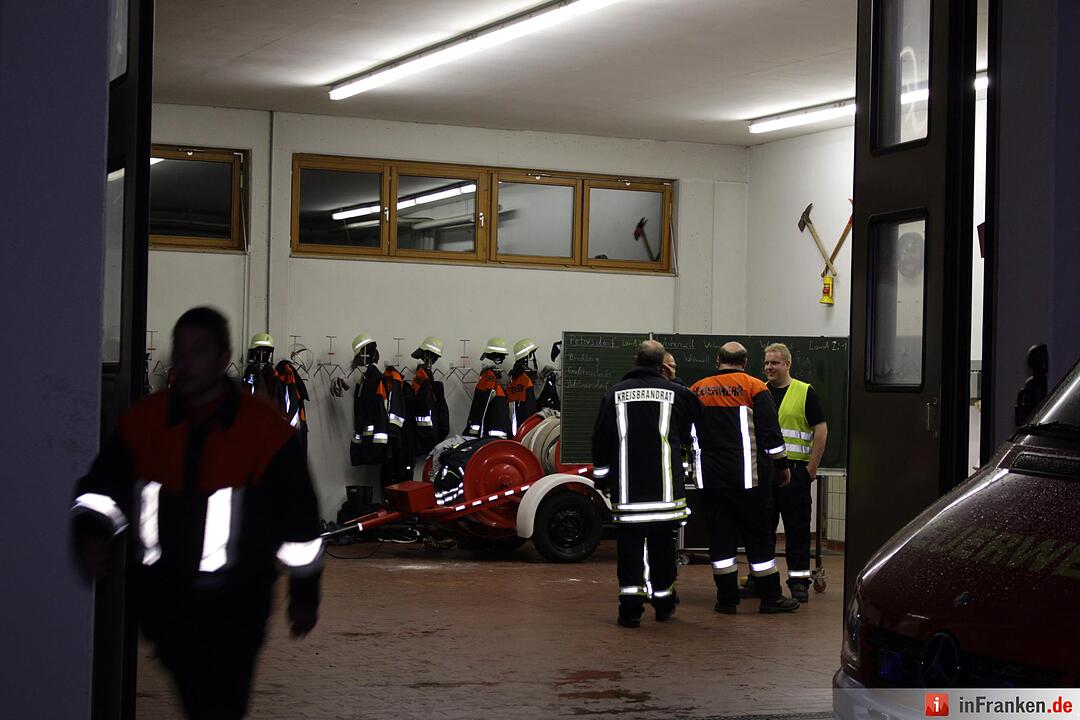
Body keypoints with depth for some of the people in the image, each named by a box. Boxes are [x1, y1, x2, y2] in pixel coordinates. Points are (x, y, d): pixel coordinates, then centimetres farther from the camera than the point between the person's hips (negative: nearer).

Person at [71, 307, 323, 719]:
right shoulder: (144, 420, 2)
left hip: (234, 607, -4)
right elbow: (102, 488, 4)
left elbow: (299, 518, 0)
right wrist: (91, 532, -18)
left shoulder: (266, 430, -7)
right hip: (161, 598, 4)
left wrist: (304, 594, 5)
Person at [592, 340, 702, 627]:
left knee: (630, 543, 1)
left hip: (626, 488, 0)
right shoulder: (675, 393, 2)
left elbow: (600, 440, 6)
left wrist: (601, 476, 15)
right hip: (665, 486, 0)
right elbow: (691, 436, 14)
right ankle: (664, 603, 21)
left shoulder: (615, 393, 2)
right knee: (662, 544, 10)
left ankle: (631, 607, -4)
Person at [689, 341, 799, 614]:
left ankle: (727, 598, 6)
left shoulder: (697, 390, 6)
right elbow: (770, 431, -6)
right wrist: (782, 465, 3)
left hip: (711, 476, 3)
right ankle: (770, 597, 7)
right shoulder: (753, 387, -4)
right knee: (758, 533, 3)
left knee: (720, 533, 7)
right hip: (748, 476, -3)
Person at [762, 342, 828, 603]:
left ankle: (799, 581, 4)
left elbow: (821, 429, -2)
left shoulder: (804, 393, 0)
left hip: (795, 471, -4)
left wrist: (812, 466, -7)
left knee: (797, 529, 0)